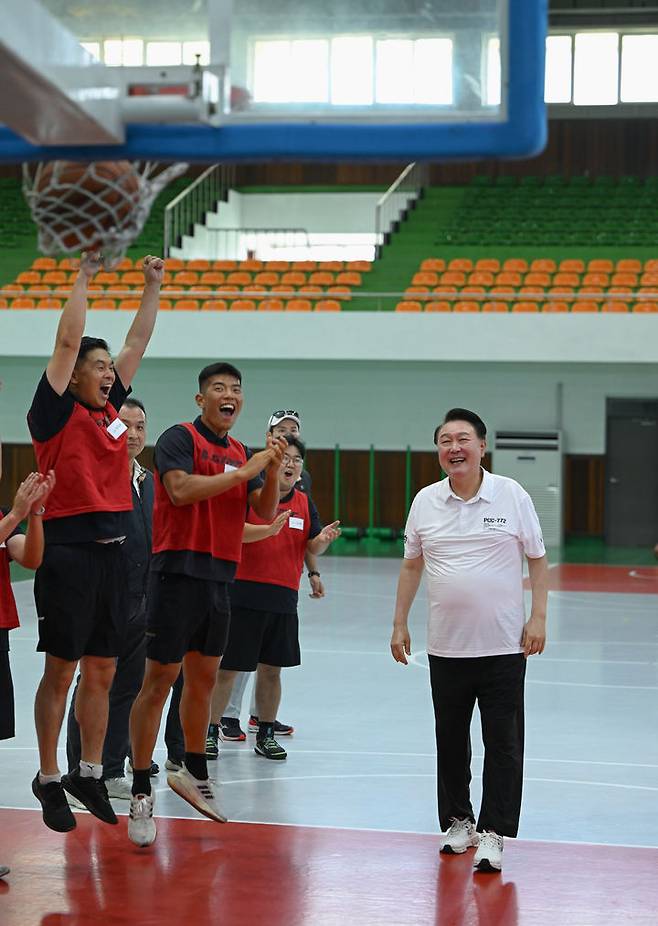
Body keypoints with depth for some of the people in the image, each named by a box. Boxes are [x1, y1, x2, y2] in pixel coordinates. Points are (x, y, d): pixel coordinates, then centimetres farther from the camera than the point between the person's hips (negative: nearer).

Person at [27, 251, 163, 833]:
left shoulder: (110, 410, 13)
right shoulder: (57, 413, -5)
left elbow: (138, 342, 18)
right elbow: (68, 341, -12)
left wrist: (153, 286, 15)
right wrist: (85, 276, -9)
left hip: (110, 554, 7)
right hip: (69, 552, -7)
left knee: (102, 673, 10)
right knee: (61, 671, -1)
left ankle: (89, 775, 19)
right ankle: (49, 780, 8)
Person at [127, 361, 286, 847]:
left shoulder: (241, 452, 15)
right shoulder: (180, 438, -6)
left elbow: (265, 513, 10)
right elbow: (181, 489, -22)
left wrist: (273, 469, -6)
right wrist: (245, 471, -19)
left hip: (219, 579, 7)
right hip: (179, 573, -7)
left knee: (204, 679, 16)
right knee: (160, 680, -7)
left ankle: (195, 772, 30)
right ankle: (141, 792, -4)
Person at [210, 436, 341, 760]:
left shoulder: (304, 503, 11)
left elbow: (312, 548, 12)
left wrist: (322, 540, -10)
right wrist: (269, 530, -30)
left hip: (283, 599, 5)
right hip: (243, 594, -5)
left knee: (271, 669, 10)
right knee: (226, 668, -1)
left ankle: (265, 734, 21)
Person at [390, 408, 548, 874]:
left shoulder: (513, 495, -3)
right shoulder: (425, 502, 3)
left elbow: (538, 559, 3)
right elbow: (411, 565, 13)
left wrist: (539, 617, -5)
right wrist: (400, 623, 10)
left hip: (504, 645, -3)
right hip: (446, 645, 3)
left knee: (503, 743, -4)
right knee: (451, 741, 10)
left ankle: (492, 834, -1)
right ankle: (458, 822, 24)